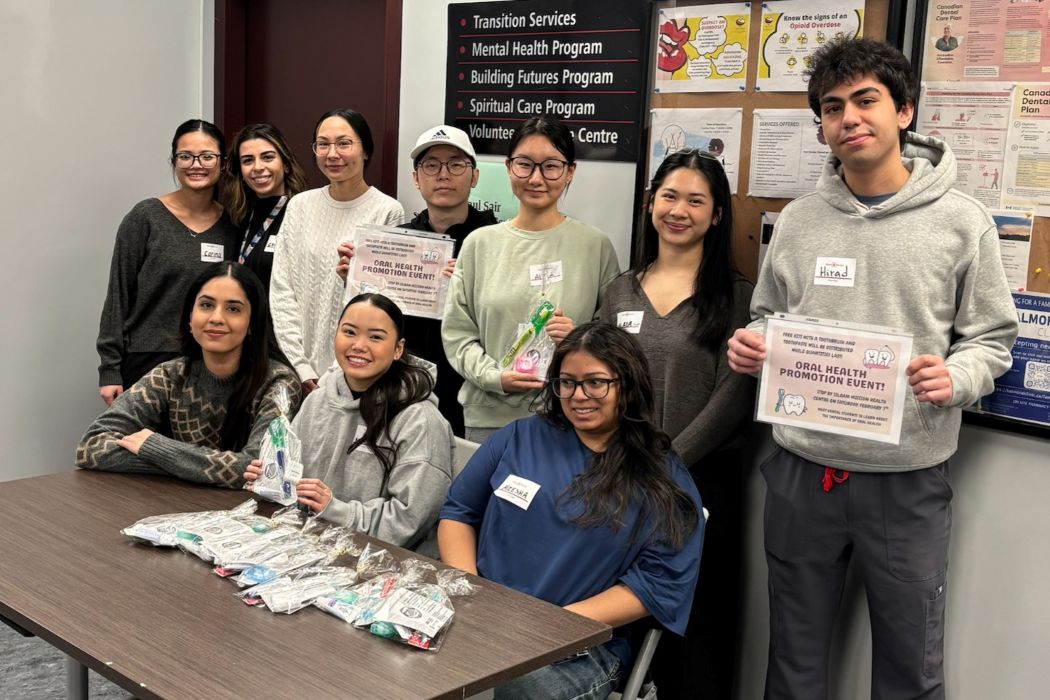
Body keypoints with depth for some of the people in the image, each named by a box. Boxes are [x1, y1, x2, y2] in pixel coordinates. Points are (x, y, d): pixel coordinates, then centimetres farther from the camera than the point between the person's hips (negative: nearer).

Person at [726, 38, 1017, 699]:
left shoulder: (963, 221, -3)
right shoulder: (797, 220, 5)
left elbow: (992, 339, 0)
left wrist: (954, 379, -20)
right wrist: (751, 345, -6)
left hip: (909, 480, -2)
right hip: (802, 471, 3)